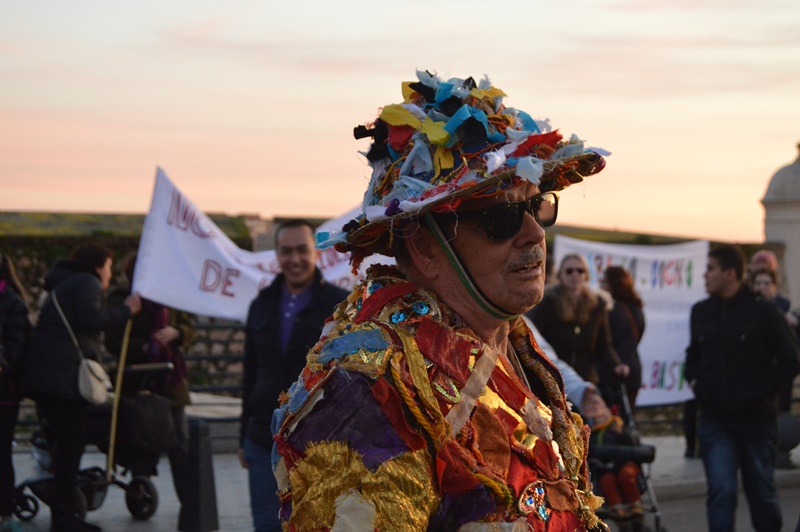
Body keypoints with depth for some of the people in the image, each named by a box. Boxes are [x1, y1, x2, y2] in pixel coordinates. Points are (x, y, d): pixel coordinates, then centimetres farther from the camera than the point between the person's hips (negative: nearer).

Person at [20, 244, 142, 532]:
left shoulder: (64, 285, 28)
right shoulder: (87, 283, -2)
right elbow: (91, 321, -16)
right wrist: (126, 310, -6)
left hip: (42, 374, 10)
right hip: (64, 375, -10)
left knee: (63, 443, 14)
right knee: (71, 444, -7)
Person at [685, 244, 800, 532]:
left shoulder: (762, 310, -7)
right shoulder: (701, 311, 6)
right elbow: (693, 355, 23)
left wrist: (764, 392, -10)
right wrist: (695, 382, 7)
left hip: (755, 418, -2)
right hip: (714, 419, 2)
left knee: (762, 491, 11)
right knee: (721, 490, -10)